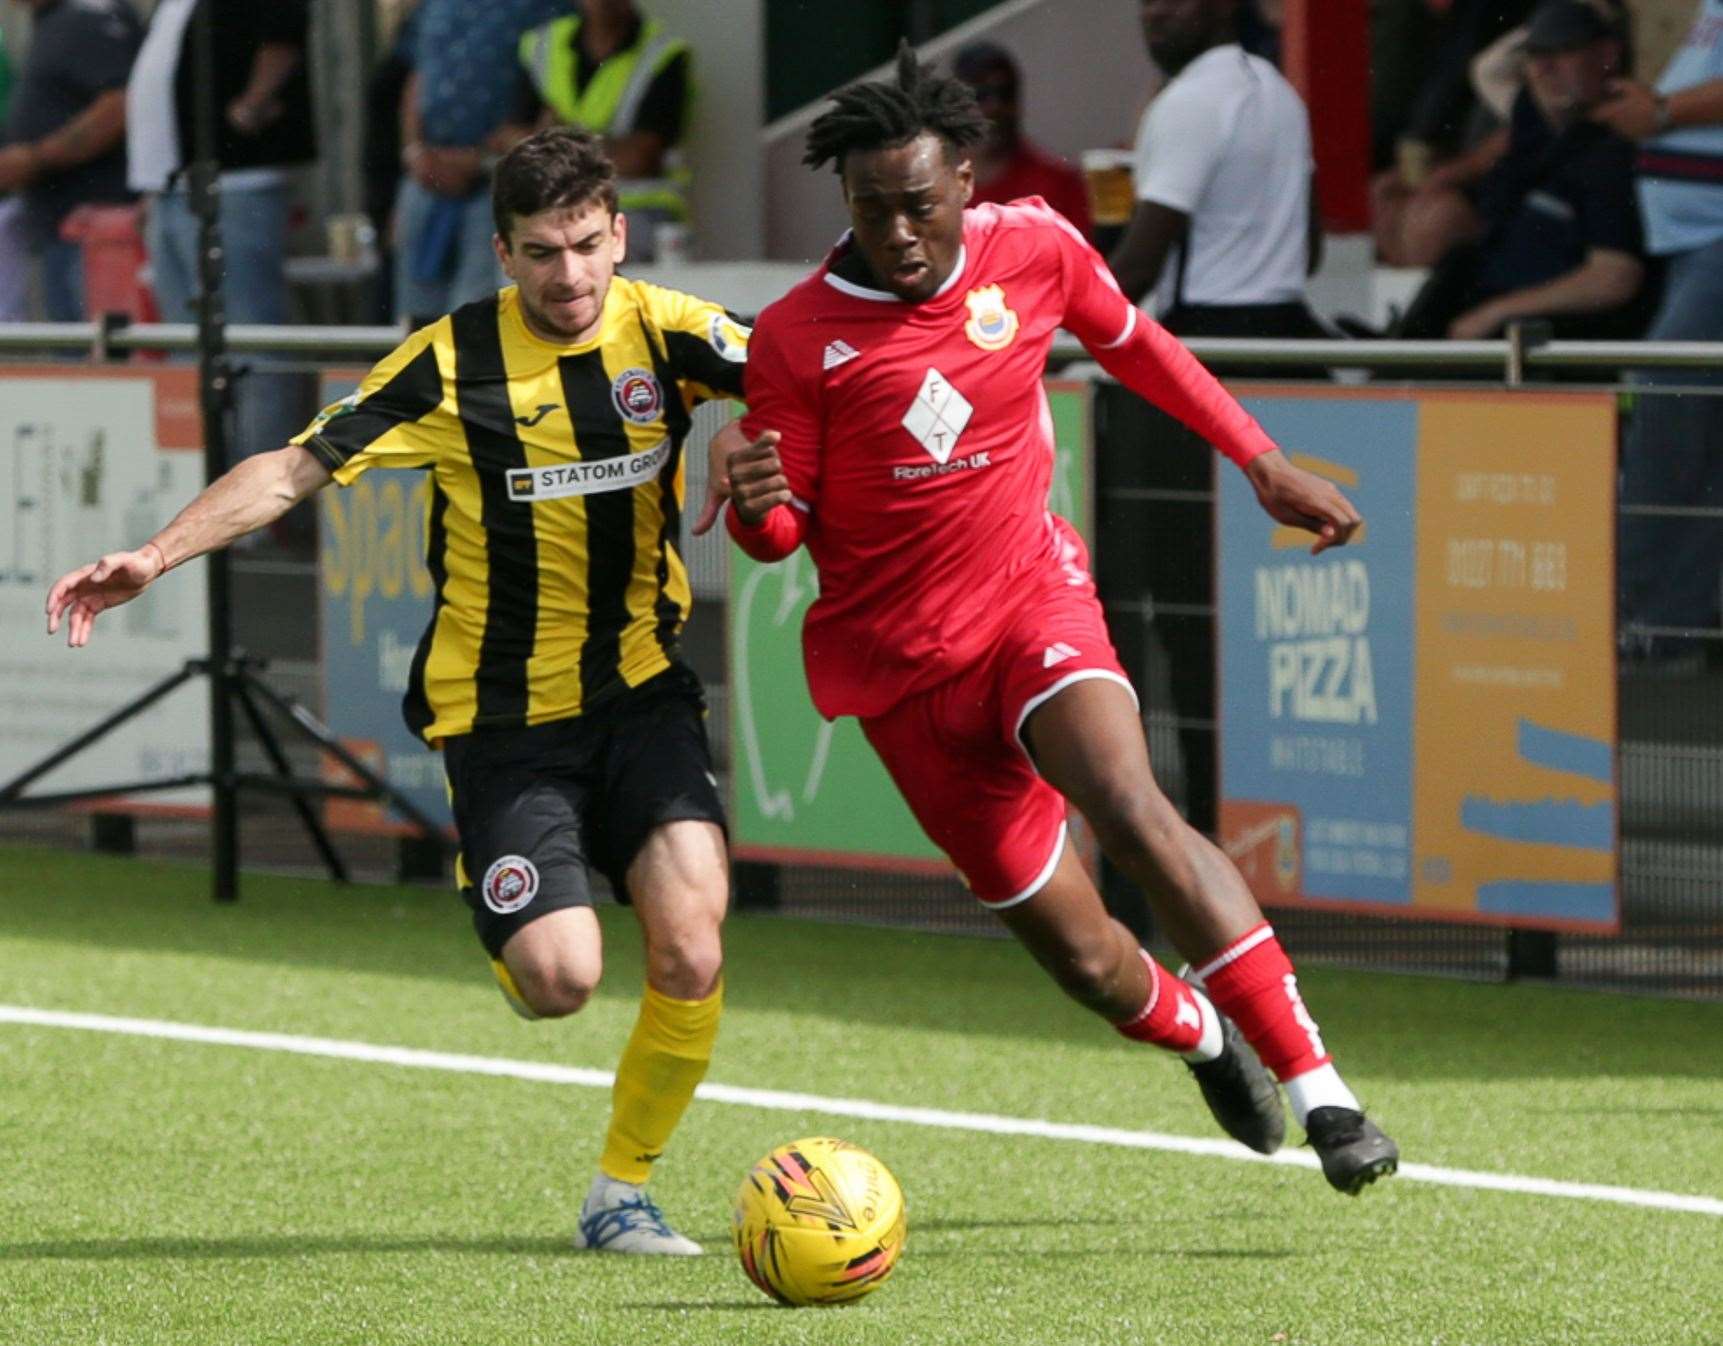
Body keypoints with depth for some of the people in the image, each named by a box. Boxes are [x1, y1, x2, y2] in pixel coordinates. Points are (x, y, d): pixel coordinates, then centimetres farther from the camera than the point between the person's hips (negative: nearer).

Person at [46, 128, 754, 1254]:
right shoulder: (452, 362, -9)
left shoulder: (666, 330, -4)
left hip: (643, 693, 2)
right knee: (558, 980, -15)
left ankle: (622, 1192, 6)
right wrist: (156, 557, -16)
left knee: (690, 957, -17)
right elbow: (297, 468, -6)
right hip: (502, 712, -2)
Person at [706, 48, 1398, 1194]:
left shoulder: (1035, 248, -6)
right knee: (1083, 956, -1)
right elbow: (785, 537, -7)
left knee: (1130, 809, -30)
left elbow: (1133, 345, 15)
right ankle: (1199, 1031, 37)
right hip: (901, 658, -1)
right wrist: (756, 501, -31)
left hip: (1034, 595, 1)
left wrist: (1266, 466, 18)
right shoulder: (797, 338, -14)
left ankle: (1318, 1087, -28)